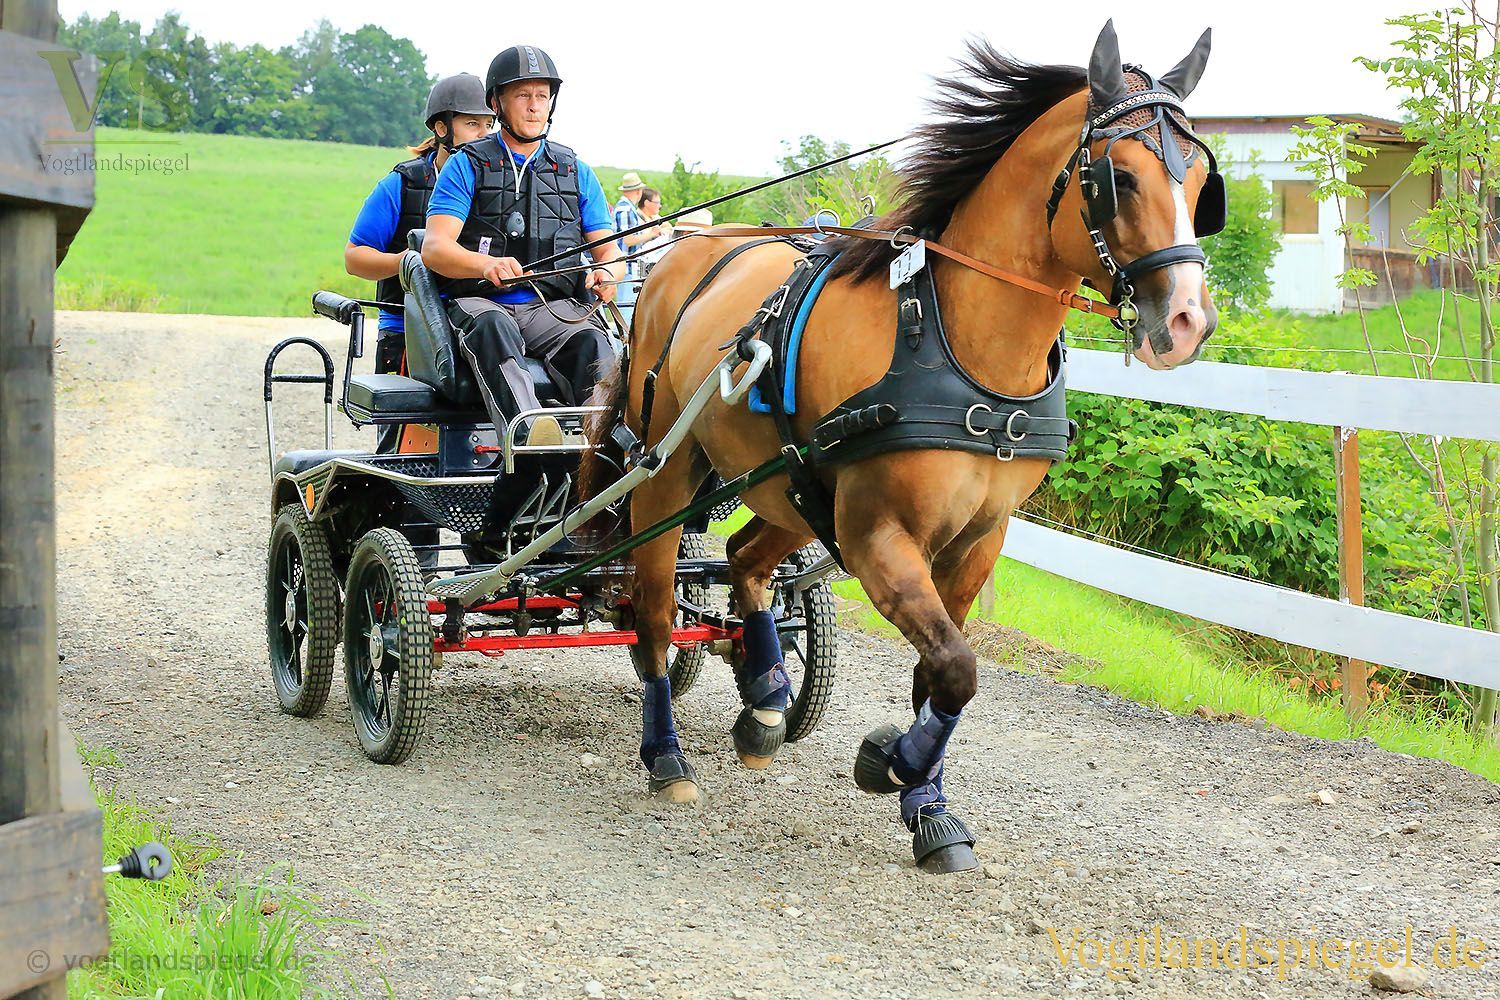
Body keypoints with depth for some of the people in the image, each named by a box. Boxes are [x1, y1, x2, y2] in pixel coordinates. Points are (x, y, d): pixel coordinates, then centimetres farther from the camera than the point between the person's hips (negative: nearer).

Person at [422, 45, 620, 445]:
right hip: (479, 302, -2)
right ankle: (527, 432, -64)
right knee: (492, 328, -39)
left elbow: (608, 250, 15)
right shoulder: (466, 166, 9)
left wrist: (606, 272, -13)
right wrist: (486, 264, -27)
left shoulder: (577, 172, 19)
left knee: (590, 342, -33)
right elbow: (434, 249, -4)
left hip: (554, 307, 2)